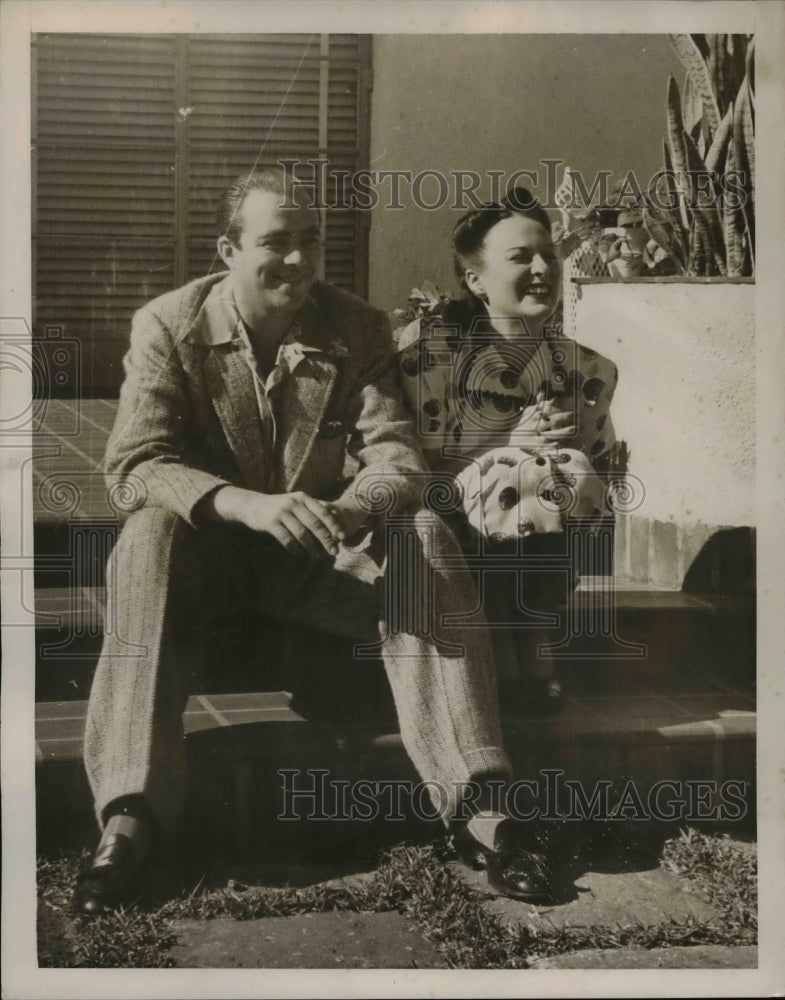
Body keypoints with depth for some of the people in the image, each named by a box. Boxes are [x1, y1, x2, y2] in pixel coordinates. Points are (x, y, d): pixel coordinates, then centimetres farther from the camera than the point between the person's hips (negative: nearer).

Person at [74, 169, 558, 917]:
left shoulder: (359, 330, -1)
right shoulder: (167, 326, -6)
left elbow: (395, 454, -9)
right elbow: (135, 459, -16)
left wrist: (348, 510, -35)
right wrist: (248, 505, -36)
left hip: (320, 550, 2)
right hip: (210, 545, -1)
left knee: (426, 537, -26)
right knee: (149, 538, -35)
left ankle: (475, 803, -30)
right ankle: (129, 816, -38)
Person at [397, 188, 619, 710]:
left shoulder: (586, 371, 6)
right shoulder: (429, 347, -6)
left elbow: (604, 494, 7)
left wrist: (569, 457, -16)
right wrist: (510, 447, -19)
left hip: (550, 550, 4)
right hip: (457, 548, -4)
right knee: (524, 475, -31)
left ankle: (528, 630, -2)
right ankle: (494, 639, -7)